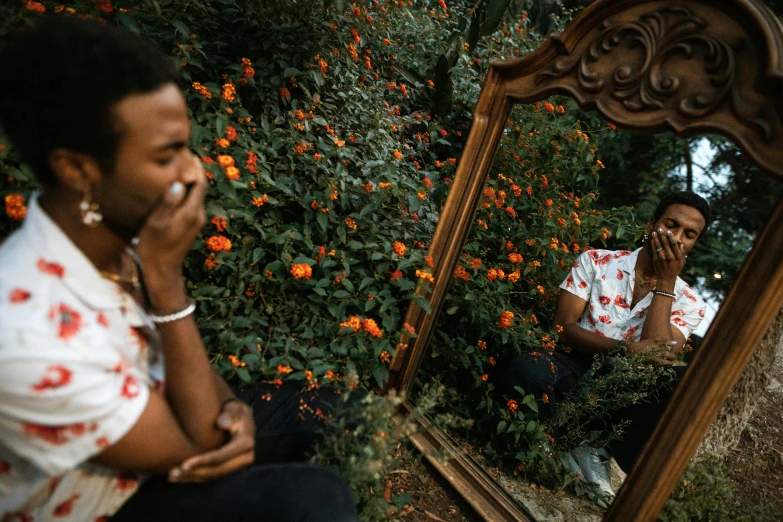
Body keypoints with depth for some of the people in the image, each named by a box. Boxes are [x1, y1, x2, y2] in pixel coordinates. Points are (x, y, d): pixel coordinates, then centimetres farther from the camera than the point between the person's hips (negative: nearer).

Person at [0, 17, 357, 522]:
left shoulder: (122, 237, -14)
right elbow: (196, 451, -27)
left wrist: (231, 408, -20)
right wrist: (166, 276, -35)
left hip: (155, 449, 6)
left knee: (333, 414, 7)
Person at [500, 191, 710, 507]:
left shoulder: (688, 302, 5)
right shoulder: (595, 261, 2)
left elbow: (658, 358, -14)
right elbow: (562, 326, -7)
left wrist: (665, 282, -12)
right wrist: (626, 347, -21)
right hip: (579, 368, -1)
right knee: (525, 371, -35)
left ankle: (597, 451, -12)